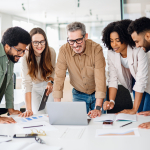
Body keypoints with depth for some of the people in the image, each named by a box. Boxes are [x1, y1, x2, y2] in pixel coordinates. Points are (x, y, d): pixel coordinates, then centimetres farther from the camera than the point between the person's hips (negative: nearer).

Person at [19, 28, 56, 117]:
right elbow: (27, 83, -32)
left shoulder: (51, 52, -18)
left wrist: (51, 81, -19)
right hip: (34, 88, -2)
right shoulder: (26, 57, -26)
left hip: (48, 86, 2)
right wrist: (29, 109, -39)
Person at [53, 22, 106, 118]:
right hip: (78, 95, 1)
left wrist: (98, 108, -33)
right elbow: (59, 77, -17)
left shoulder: (96, 49, -23)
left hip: (97, 94, -1)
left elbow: (100, 78, -26)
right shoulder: (64, 50, -17)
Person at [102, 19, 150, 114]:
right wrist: (111, 101, -28)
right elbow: (113, 79, -14)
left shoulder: (139, 51, -34)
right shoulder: (111, 54, -16)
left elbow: (141, 80, -34)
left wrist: (134, 109, -34)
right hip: (134, 83, 4)